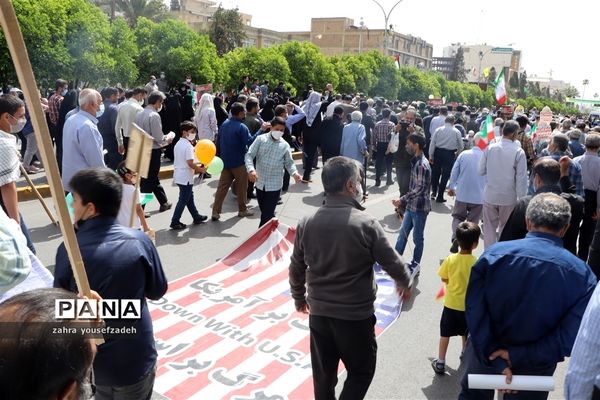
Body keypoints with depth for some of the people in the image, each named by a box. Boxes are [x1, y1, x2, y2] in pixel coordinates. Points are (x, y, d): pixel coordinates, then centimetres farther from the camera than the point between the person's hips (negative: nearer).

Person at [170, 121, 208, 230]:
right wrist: (201, 170, -11)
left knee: (189, 197, 19)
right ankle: (175, 222, 3)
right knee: (183, 200, -1)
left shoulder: (178, 144, 11)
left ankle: (196, 217, 30)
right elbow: (190, 163, -25)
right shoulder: (188, 146, -18)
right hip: (186, 177, -10)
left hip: (179, 175, 10)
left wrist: (197, 164, 15)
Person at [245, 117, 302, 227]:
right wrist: (251, 169, -27)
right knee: (264, 212, 17)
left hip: (274, 185, -2)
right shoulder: (260, 139, -4)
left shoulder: (285, 145, -1)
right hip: (260, 183, 2)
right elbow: (249, 155, -9)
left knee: (267, 214, -2)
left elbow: (289, 163, 4)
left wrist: (294, 173, -17)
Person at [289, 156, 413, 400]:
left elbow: (296, 268, 4)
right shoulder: (366, 224, -18)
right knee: (361, 371, 17)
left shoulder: (306, 224, -5)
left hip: (318, 313, 4)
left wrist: (299, 297, 22)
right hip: (356, 316, -4)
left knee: (323, 374, 20)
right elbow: (392, 263, -7)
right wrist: (405, 283, 14)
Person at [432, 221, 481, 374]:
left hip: (451, 303, 0)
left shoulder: (450, 259, -15)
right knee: (466, 333, 25)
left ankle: (440, 362, 16)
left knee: (445, 333, 12)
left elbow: (444, 279, -5)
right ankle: (465, 353, 47)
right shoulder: (477, 263, -20)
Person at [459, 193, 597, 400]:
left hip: (486, 352, 0)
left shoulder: (494, 254, -20)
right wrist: (520, 356, -18)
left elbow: (475, 312, -22)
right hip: (535, 368, 0)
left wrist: (495, 359, -18)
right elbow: (571, 335, -21)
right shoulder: (583, 275, -17)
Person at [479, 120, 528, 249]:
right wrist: (522, 199, -4)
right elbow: (521, 178, -11)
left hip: (490, 195, 2)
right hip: (509, 197, -1)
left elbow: (481, 171, 1)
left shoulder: (490, 148, -6)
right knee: (505, 228, 15)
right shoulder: (518, 151, -12)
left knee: (489, 228, 11)